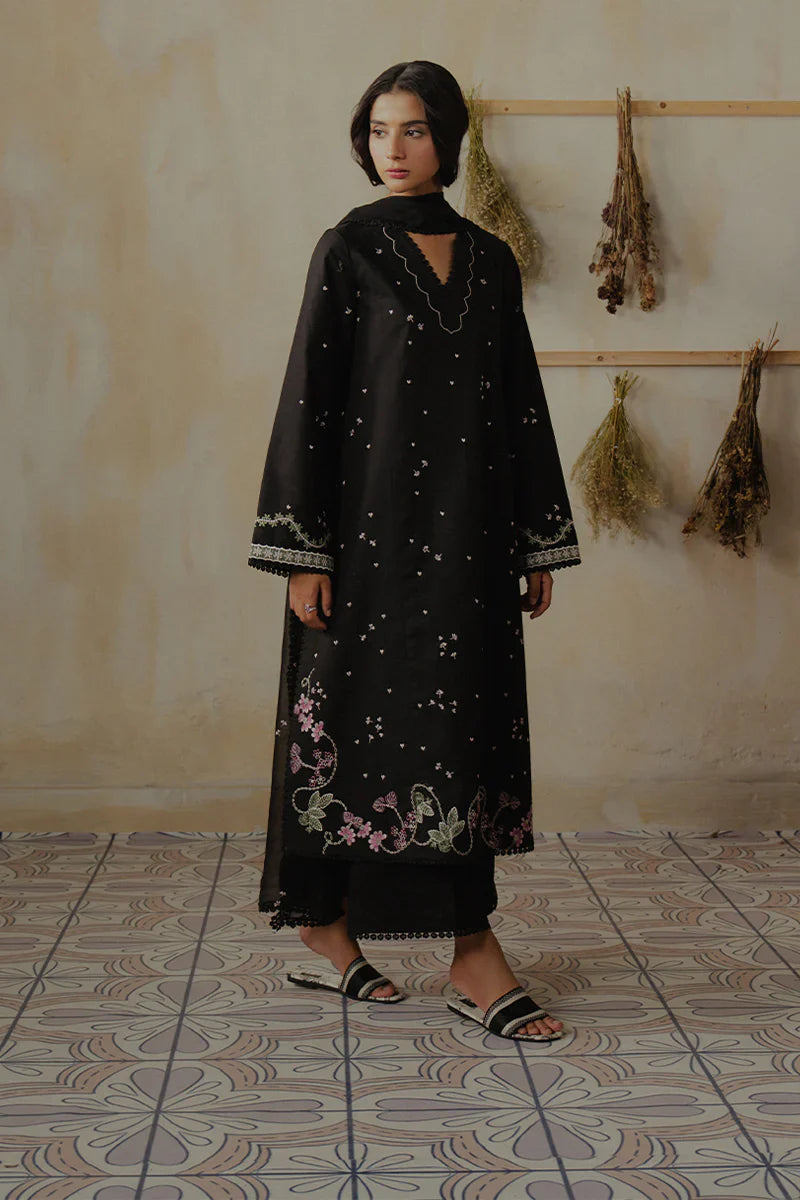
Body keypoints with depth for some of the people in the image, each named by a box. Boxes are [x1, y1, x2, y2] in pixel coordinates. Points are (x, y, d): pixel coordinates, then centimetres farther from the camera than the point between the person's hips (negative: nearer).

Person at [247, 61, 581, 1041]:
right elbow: (307, 397, -6)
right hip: (375, 523, -5)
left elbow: (520, 402, 13)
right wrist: (301, 550, -12)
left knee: (463, 721, 4)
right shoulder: (348, 250, -2)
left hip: (468, 531, 5)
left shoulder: (490, 260, 11)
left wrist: (539, 542, 10)